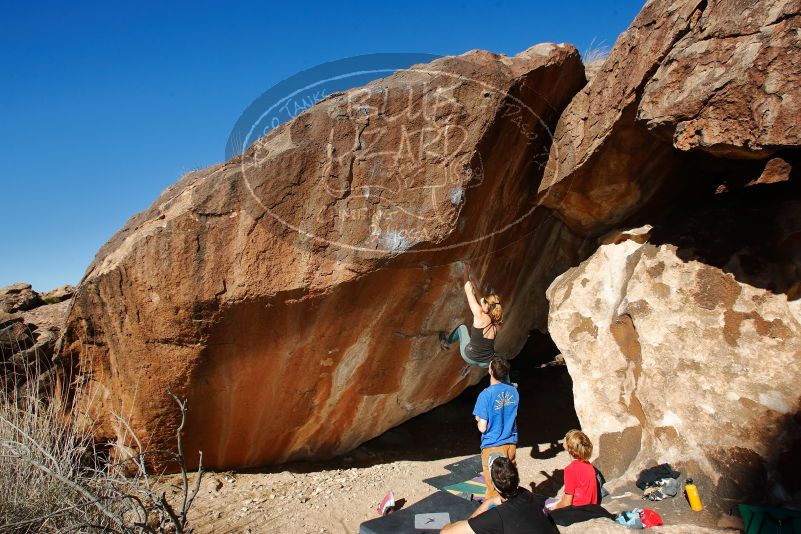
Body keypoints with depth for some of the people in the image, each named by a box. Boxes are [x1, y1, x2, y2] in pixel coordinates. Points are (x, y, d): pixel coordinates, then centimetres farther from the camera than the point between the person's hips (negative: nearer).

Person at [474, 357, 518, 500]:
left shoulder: (486, 395, -21)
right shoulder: (513, 391, -3)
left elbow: (482, 428, -17)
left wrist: (478, 421, 3)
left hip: (493, 446, -5)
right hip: (511, 444, 5)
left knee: (494, 489, 9)